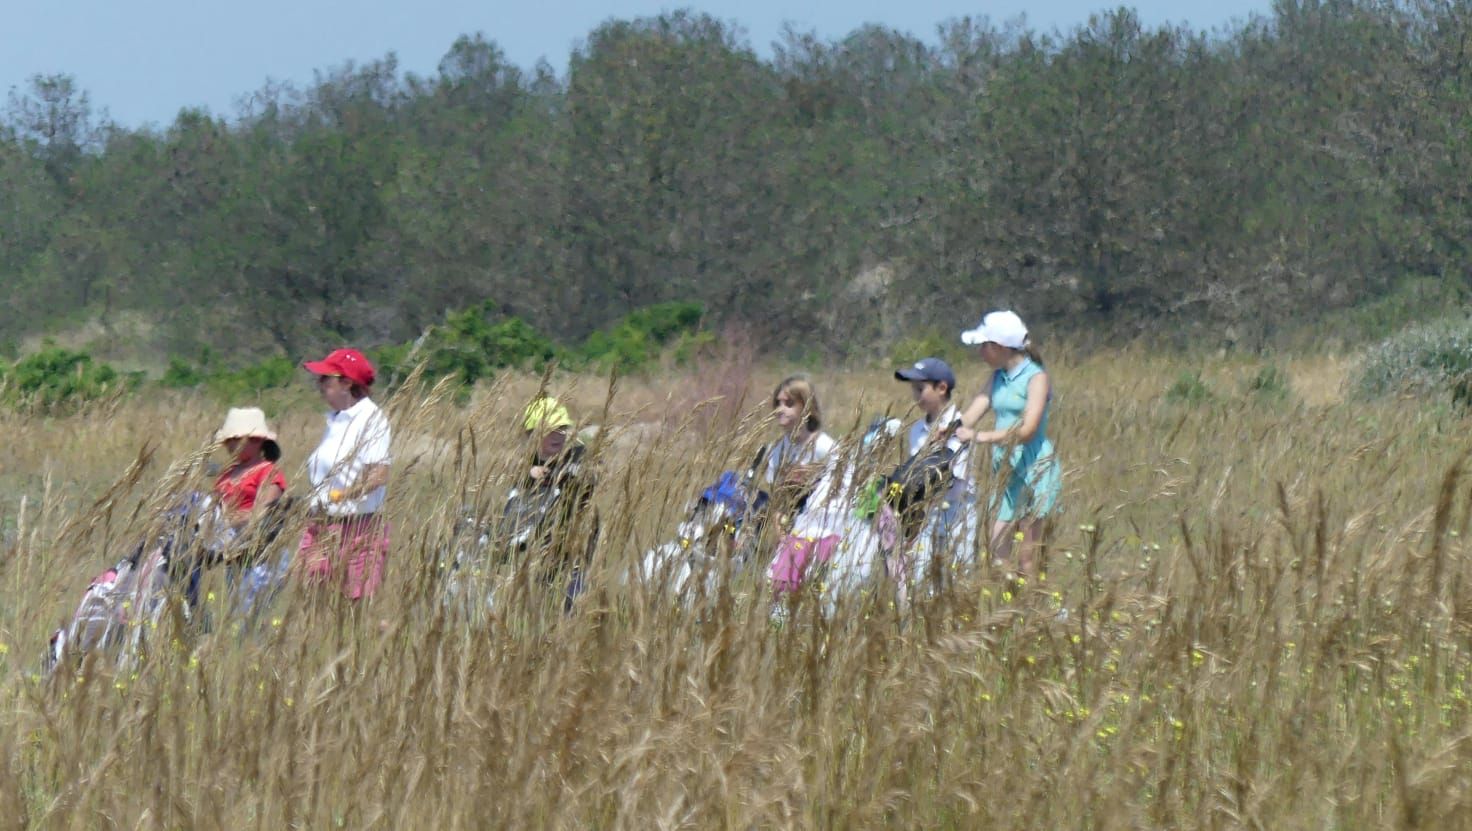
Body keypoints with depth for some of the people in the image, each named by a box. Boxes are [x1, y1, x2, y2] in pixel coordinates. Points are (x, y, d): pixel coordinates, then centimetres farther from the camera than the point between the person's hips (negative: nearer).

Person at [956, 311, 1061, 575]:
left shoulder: (1036, 378, -8)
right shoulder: (998, 377, 13)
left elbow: (1027, 430, -20)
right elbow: (970, 417, 6)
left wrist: (980, 436, -24)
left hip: (1033, 467, -7)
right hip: (1005, 470, 7)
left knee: (1027, 556, -4)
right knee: (997, 552, -1)